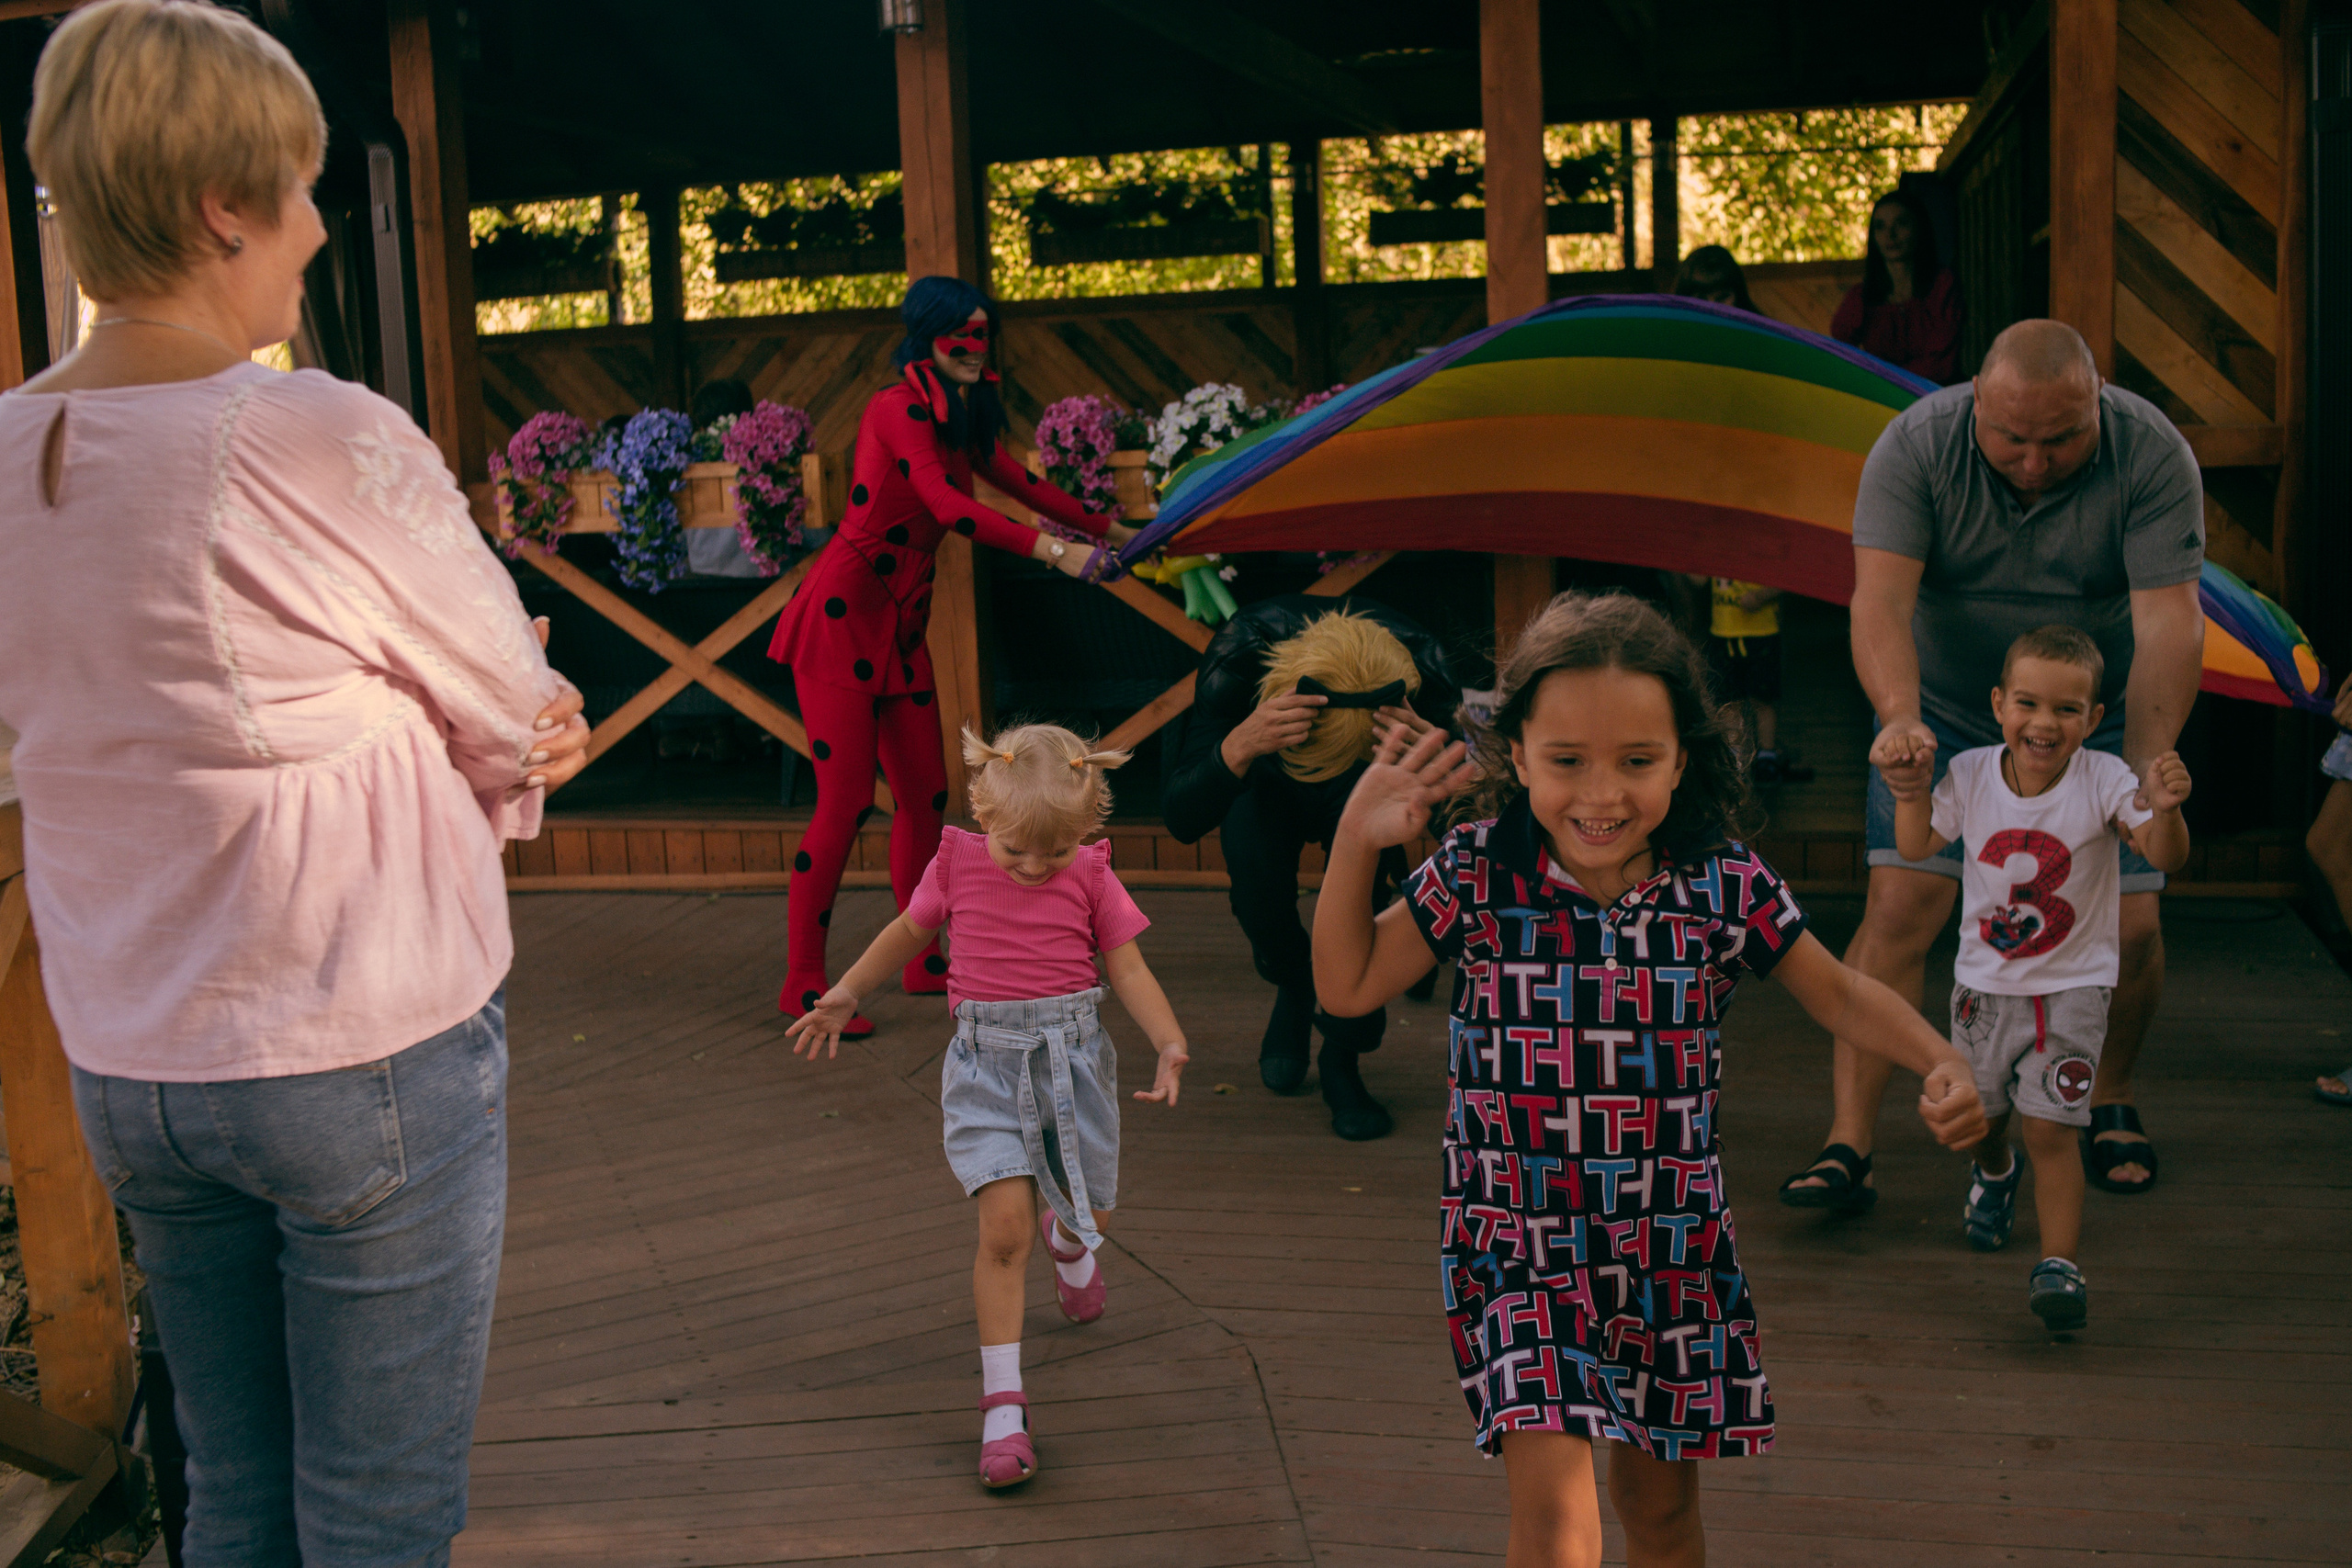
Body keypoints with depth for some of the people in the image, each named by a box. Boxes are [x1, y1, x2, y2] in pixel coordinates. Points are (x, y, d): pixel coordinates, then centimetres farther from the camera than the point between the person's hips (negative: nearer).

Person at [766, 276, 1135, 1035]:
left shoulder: (965, 417, 13)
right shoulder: (898, 408, -15)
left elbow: (1021, 483, 27)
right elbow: (948, 504, -28)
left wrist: (1109, 531, 33)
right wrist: (1053, 551, -35)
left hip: (899, 628, 9)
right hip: (842, 617, -9)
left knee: (925, 795, 10)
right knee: (845, 800, -10)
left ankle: (924, 962, 23)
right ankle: (802, 981, -2)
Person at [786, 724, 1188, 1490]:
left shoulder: (1092, 878, -2)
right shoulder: (958, 864, -2)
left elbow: (1129, 970, 0)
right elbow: (908, 932, 15)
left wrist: (1170, 1043, -16)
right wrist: (845, 996, 21)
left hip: (1072, 1056, 2)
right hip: (986, 1061, -1)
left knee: (1092, 1214, 14)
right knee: (1005, 1228, -12)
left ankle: (1066, 1237, 56)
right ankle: (1003, 1404, -3)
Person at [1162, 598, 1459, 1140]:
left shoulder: (1420, 664, -37)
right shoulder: (1241, 649, -39)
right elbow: (1181, 821, -40)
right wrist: (1240, 745, -60)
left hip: (1366, 790, 0)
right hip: (1267, 786, 0)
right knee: (1254, 871, -30)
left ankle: (1342, 1059, -8)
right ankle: (1292, 989, 6)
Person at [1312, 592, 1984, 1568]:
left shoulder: (1723, 883, -8)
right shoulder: (1479, 874, -11)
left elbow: (1837, 992, 7)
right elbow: (1350, 985, 0)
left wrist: (1942, 1063, -10)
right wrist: (1356, 839, -11)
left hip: (1674, 1252, 3)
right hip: (1521, 1248, -2)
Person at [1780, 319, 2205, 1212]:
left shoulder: (2153, 455, -19)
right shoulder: (1915, 445, -20)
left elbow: (2168, 619, -26)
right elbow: (1880, 598, -29)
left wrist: (2147, 761, -39)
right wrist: (1899, 718, -46)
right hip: (1943, 711, -1)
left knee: (2126, 927, -3)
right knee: (1898, 911, -13)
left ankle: (2109, 1099, 26)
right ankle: (1848, 1146, -10)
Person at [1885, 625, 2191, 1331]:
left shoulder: (2102, 781, -19)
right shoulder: (1971, 774, -11)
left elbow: (2165, 858, -28)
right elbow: (1918, 847, 0)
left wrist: (2165, 810, -49)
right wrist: (1910, 792, -18)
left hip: (2072, 986, -3)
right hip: (1984, 982, 4)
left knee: (2050, 1128, -11)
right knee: (1977, 1113, 20)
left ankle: (2059, 1265, 0)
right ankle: (1993, 1171, 54)